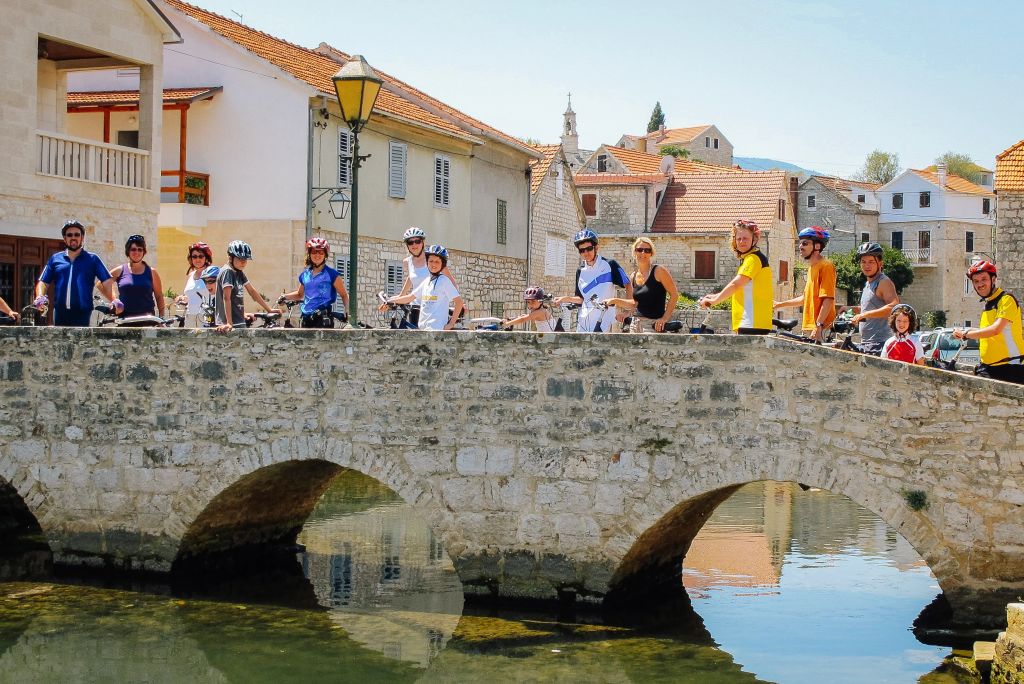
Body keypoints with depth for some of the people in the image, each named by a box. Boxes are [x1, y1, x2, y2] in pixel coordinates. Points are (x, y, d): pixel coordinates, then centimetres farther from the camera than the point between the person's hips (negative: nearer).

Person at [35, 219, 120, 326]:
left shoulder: (92, 259, 10)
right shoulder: (55, 259, 16)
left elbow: (107, 282, 2)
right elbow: (43, 282, 13)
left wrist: (113, 300, -16)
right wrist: (40, 297, -9)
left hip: (82, 313, -3)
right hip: (60, 313, 3)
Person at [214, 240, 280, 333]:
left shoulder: (239, 272, 12)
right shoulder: (227, 272, -14)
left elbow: (252, 291, 19)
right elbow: (226, 298, -21)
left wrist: (269, 310, 20)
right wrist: (229, 323, -28)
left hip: (240, 323, 9)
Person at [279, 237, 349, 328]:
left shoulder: (331, 274, -1)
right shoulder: (305, 275, 15)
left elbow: (344, 295, 1)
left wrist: (347, 311, -14)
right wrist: (285, 297, 16)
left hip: (324, 320, -6)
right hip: (307, 319, 6)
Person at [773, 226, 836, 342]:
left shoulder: (825, 266, -9)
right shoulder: (812, 267, 21)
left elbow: (828, 299, -18)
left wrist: (819, 326, -23)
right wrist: (780, 304, 32)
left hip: (821, 329, -9)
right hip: (811, 326, 9)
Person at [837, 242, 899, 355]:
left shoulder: (884, 282, -8)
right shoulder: (868, 284, 21)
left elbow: (893, 307, -24)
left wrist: (864, 315, -24)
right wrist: (851, 309, 20)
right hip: (865, 343, 10)